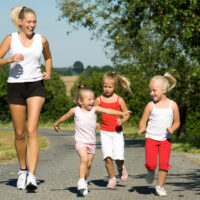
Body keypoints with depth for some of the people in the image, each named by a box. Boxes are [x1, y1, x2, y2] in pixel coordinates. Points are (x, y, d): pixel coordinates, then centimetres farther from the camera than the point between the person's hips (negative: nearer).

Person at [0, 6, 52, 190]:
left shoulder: (41, 40, 6)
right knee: (19, 134, 7)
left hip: (36, 86, 0)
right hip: (15, 87, 0)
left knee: (31, 130, -16)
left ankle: (32, 175, -23)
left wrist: (48, 73, 7)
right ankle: (23, 170, 29)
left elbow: (48, 58, 25)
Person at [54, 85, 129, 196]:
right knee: (84, 159, -24)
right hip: (80, 141, -3)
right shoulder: (75, 110, -4)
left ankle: (84, 183, 27)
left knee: (88, 164, 8)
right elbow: (65, 117, 14)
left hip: (92, 142, 3)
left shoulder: (94, 109, -3)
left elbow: (107, 111, -13)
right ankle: (81, 181, -21)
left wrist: (121, 113, -23)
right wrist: (56, 123, 30)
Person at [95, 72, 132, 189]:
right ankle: (112, 179, 6)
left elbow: (127, 114, 3)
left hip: (117, 132, -1)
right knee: (107, 157, -10)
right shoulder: (99, 100, 1)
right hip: (105, 132, 1)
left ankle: (121, 167, 25)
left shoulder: (119, 100, -3)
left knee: (118, 158, -10)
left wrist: (122, 121, -18)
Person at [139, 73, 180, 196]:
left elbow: (177, 122, 8)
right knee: (151, 164, -12)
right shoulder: (151, 105, -2)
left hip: (165, 139, 1)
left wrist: (172, 129, -12)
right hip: (151, 138, -1)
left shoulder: (172, 105, -1)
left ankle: (160, 186, 10)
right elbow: (143, 121, 2)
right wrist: (142, 129, -19)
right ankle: (151, 172, 23)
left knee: (164, 163, -8)